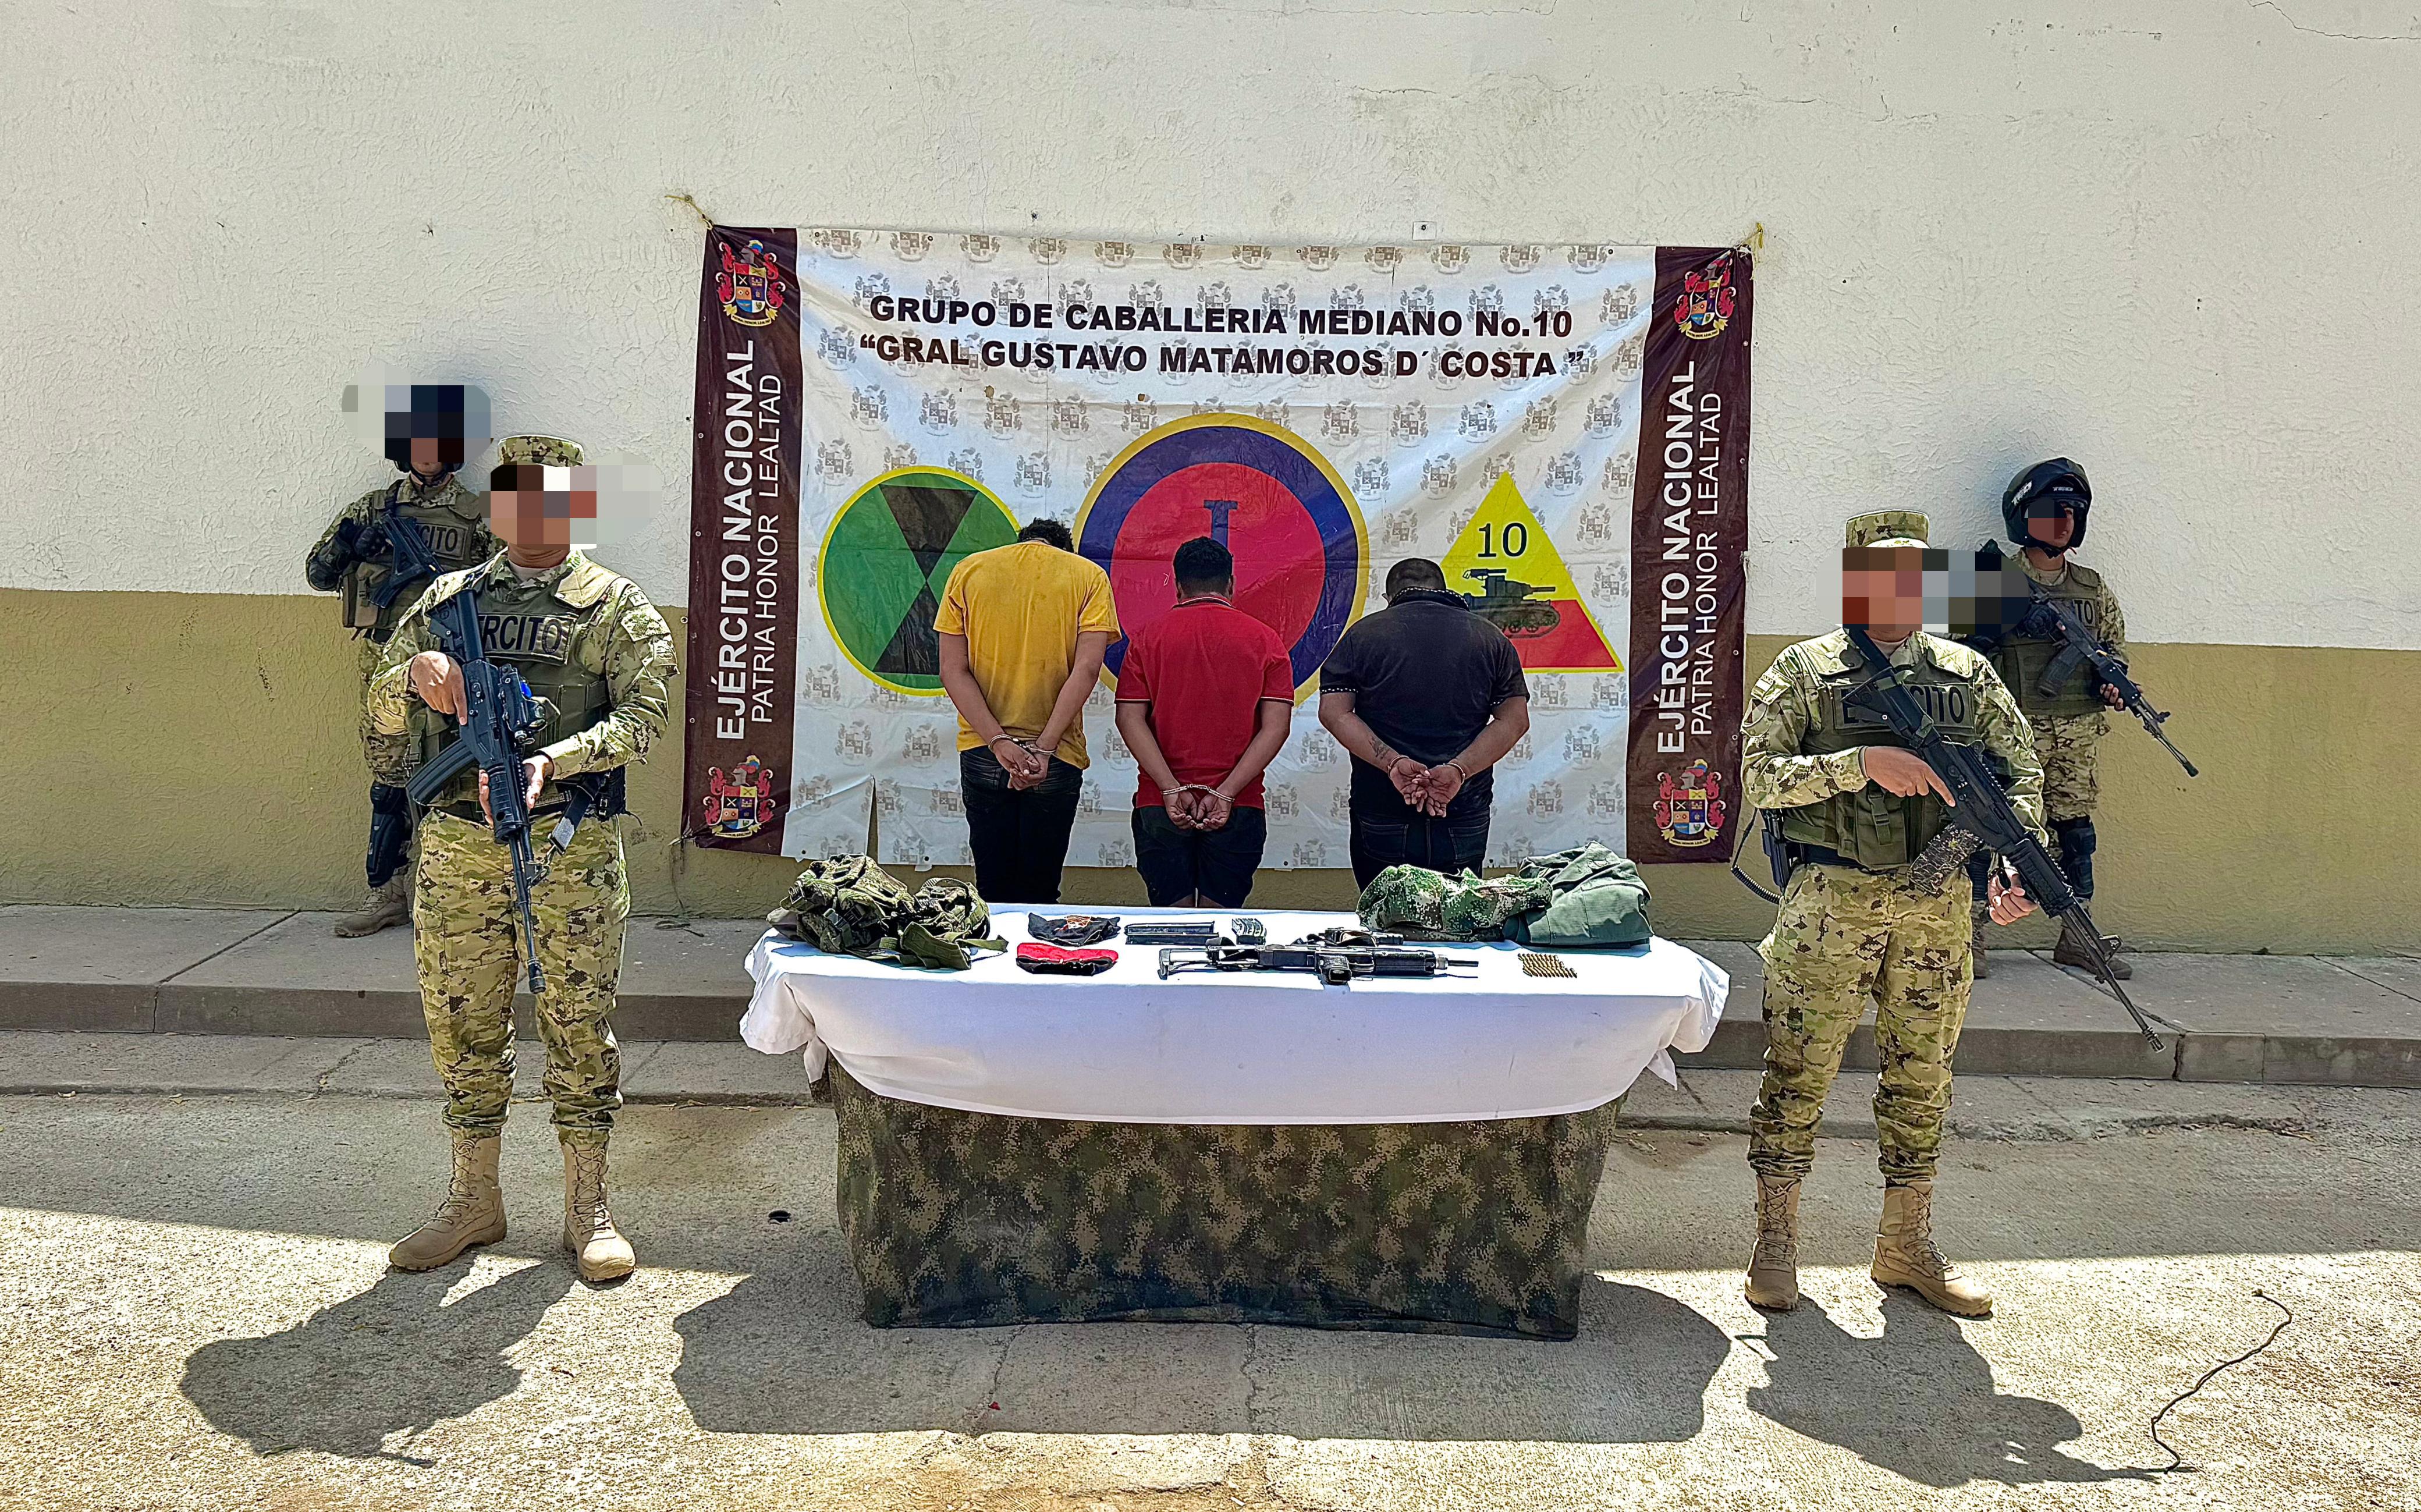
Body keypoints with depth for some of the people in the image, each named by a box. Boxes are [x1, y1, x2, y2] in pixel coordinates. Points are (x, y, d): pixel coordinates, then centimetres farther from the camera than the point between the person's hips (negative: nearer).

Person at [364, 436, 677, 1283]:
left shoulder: (616, 607, 4)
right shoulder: (447, 600, 15)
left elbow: (644, 712, -8)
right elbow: (383, 715, 15)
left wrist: (551, 760, -22)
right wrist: (416, 674, -9)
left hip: (570, 848, -3)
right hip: (457, 846, 4)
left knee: (579, 1027, 1)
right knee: (464, 1025, 10)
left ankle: (588, 1210, 13)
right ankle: (474, 1200, 24)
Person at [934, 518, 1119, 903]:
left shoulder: (968, 571, 7)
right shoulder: (1089, 576, 3)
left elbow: (953, 670, -3)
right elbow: (1087, 669, -10)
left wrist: (998, 742, -11)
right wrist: (1044, 749, -14)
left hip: (981, 753, 1)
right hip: (1057, 759, -1)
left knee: (993, 888, 9)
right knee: (1040, 891, 7)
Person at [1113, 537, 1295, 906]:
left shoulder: (1148, 640, 5)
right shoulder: (1265, 640, 4)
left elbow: (1130, 719, -4)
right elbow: (1276, 727, -5)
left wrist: (1172, 789, -11)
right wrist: (1225, 794, -11)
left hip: (1159, 806, 0)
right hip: (1239, 807, 0)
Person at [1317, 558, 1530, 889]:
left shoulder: (1363, 634, 3)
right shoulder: (1490, 637, 7)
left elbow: (1334, 713, -7)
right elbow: (1515, 719, -2)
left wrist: (1392, 762, -15)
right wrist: (1459, 770, -12)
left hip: (1381, 818, -1)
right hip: (1465, 820, 1)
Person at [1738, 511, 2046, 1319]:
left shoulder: (1967, 673, 11)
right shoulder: (1804, 670, 1)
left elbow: (2024, 773, 10)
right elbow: (1759, 775, -9)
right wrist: (1864, 762, -20)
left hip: (1937, 908, 4)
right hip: (1831, 903, -3)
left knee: (1921, 1078, 11)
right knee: (1799, 1071, 0)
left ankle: (1906, 1248, 25)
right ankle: (1775, 1243, 13)